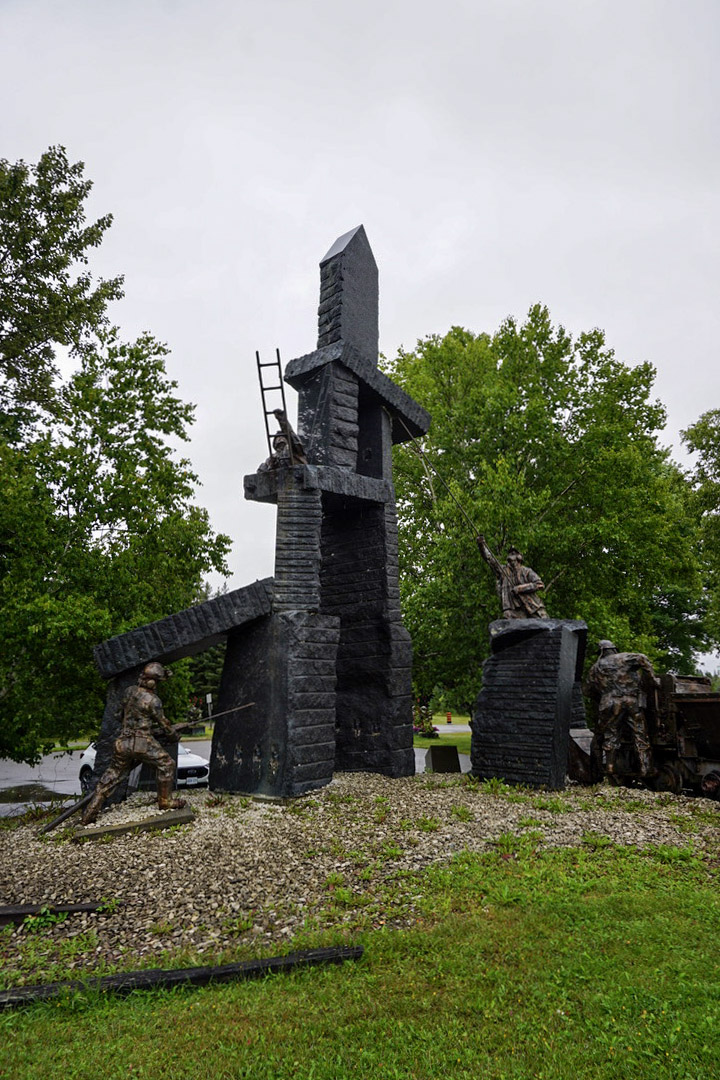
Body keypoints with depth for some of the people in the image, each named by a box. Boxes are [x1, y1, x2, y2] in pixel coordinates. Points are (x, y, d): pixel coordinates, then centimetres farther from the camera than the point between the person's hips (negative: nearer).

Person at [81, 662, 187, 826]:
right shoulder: (152, 700, -14)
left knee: (111, 776, 16)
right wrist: (174, 733, 16)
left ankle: (89, 814, 18)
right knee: (166, 764, 8)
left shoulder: (129, 691, 5)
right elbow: (163, 722, -3)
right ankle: (165, 801, 12)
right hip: (142, 742, -7)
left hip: (123, 741, 7)